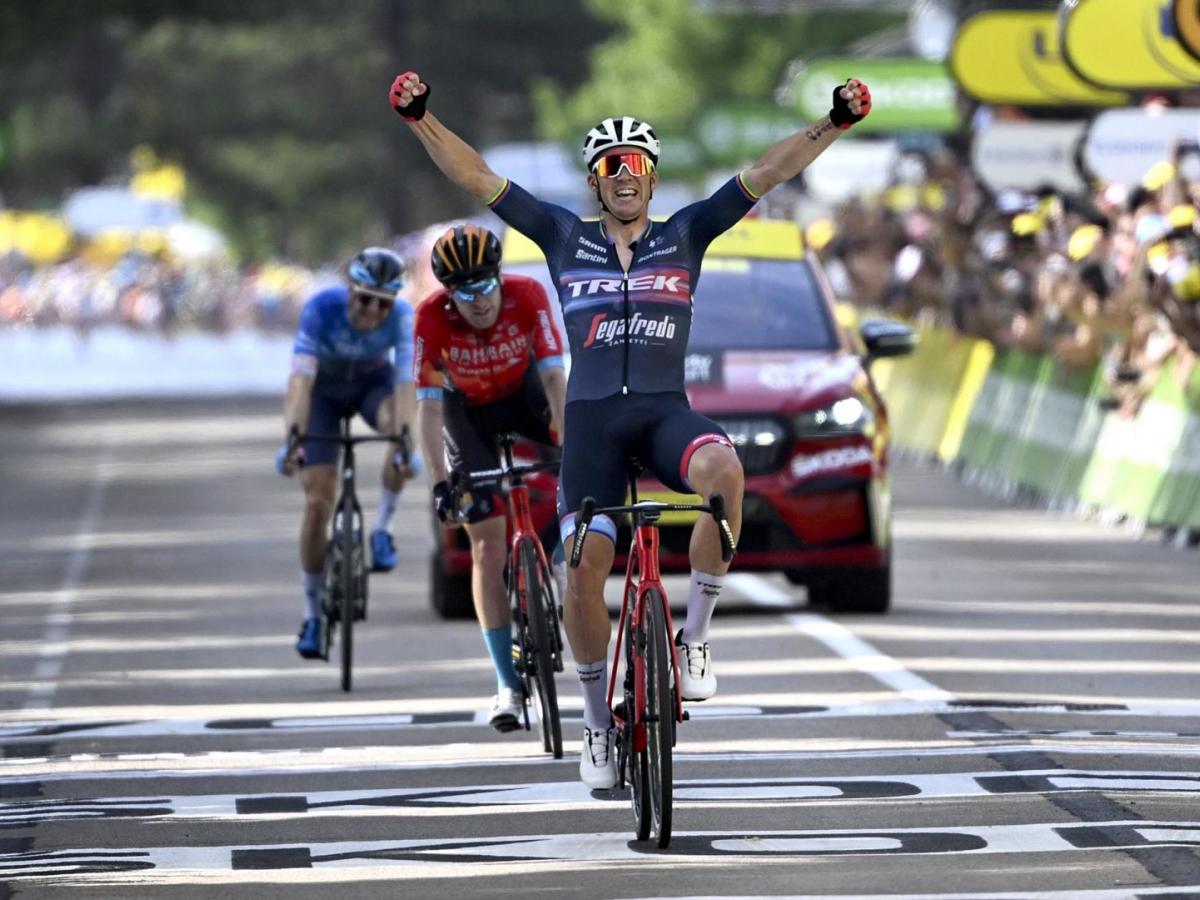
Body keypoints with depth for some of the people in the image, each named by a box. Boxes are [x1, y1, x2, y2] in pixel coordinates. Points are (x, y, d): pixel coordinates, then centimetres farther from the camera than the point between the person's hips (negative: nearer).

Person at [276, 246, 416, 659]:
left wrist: (403, 443, -53)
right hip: (323, 388, -1)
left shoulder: (402, 316, -30)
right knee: (317, 501, -10)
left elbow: (405, 382, -39)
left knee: (398, 423, -36)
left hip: (373, 382, 1)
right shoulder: (321, 308, -34)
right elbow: (301, 378, -41)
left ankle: (382, 530, -18)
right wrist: (292, 440, -54)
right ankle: (312, 615, 2)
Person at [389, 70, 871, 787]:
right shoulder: (566, 238, 9)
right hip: (592, 417, 1)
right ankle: (599, 723, 9)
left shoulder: (684, 236, 8)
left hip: (665, 411, -1)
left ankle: (695, 638, -20)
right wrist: (421, 120, -7)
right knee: (585, 565, -10)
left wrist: (836, 125, -8)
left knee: (725, 471, -35)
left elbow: (767, 174, 2)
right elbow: (478, 178, 4)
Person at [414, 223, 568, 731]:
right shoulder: (432, 317, -31)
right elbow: (428, 408, -30)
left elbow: (555, 377, -30)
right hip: (468, 412, -2)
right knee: (488, 546, -9)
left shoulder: (527, 296, -29)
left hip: (523, 393, 2)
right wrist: (439, 484, -37)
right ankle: (508, 685, -7)